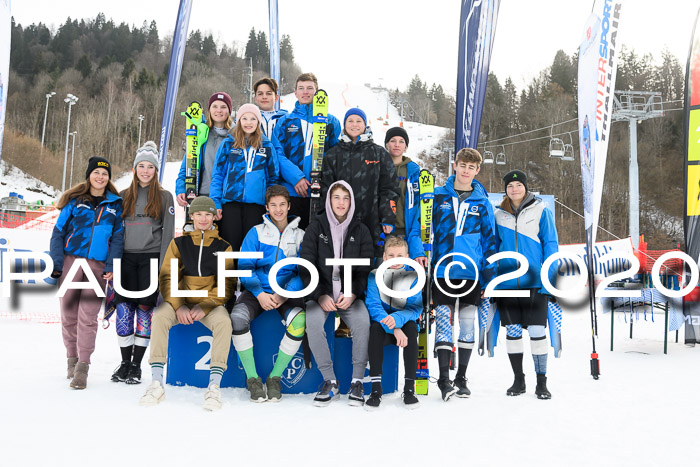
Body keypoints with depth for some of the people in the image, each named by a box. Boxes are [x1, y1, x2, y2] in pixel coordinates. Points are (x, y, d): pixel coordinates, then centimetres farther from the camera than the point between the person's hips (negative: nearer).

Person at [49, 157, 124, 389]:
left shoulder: (115, 204, 9)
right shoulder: (75, 200, 6)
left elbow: (117, 238, 7)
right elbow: (59, 231, 5)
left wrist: (111, 266, -4)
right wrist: (56, 262, -4)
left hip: (98, 266, 0)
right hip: (71, 261, 1)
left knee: (88, 316, -5)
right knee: (68, 313, 6)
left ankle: (82, 367, 0)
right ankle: (72, 359, 23)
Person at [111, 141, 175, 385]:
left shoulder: (165, 197, 7)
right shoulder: (123, 196, 14)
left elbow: (168, 233, 2)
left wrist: (164, 265, -6)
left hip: (151, 257, -2)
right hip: (126, 257, 2)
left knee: (145, 309, -1)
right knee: (124, 309, -1)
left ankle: (137, 365, 8)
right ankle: (125, 362, 12)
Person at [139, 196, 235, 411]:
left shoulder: (223, 246, 7)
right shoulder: (179, 243, 9)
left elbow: (227, 284, 1)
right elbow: (167, 278, 2)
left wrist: (205, 306, -16)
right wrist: (178, 306, -15)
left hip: (210, 302, -1)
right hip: (180, 301, 1)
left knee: (223, 321, -33)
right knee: (159, 316, -29)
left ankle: (214, 387, -32)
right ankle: (156, 384, -27)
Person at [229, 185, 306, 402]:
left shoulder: (300, 235, 9)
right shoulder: (256, 232, 8)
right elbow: (244, 266, 1)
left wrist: (285, 294, -17)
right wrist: (259, 294, -16)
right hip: (258, 290, 1)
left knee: (299, 321, -32)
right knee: (237, 318, -30)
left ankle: (275, 377, -14)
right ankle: (252, 378, -14)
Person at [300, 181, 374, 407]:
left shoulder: (360, 230, 9)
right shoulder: (316, 227, 5)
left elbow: (366, 268, 5)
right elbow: (306, 267, 1)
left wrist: (352, 294, -12)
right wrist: (320, 296, -13)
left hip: (350, 295, 1)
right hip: (321, 293, 0)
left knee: (362, 322, -31)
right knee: (312, 321, -32)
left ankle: (357, 381, -16)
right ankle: (330, 381, -20)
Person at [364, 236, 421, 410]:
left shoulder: (413, 277, 1)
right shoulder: (374, 276, 0)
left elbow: (416, 308, -11)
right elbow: (373, 305, -14)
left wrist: (396, 318, -34)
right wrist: (393, 329, -30)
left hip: (404, 325, 0)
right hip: (384, 328, 0)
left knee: (411, 326, -32)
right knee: (375, 327, -33)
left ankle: (409, 388, -28)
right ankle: (376, 389, -31)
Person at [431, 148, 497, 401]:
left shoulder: (482, 202, 6)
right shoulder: (439, 196, 4)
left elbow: (489, 240, 8)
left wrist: (489, 278, 3)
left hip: (471, 273, 1)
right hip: (442, 271, -1)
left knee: (468, 323, 8)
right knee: (443, 322, -3)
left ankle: (462, 377, 22)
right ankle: (444, 379, 4)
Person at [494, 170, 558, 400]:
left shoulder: (541, 211, 1)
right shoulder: (499, 215, 9)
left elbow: (551, 245, 0)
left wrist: (550, 279, -8)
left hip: (534, 282, -3)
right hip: (507, 283, 3)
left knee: (537, 332, -4)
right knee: (512, 332, 7)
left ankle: (542, 383, 9)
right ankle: (518, 380, 20)